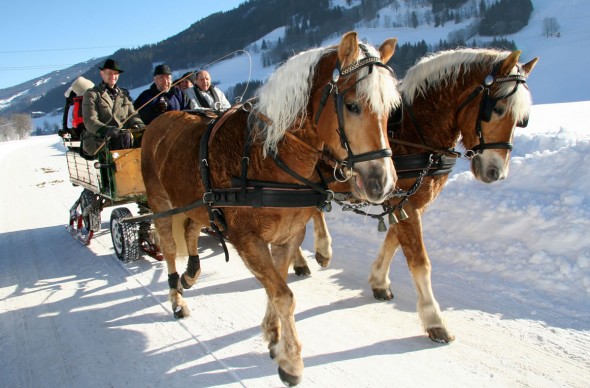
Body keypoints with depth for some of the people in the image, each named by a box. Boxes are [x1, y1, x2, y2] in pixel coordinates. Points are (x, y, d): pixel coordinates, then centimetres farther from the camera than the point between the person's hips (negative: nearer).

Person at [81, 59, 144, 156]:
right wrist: (105, 130, -28)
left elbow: (132, 115, 17)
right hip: (99, 141, -5)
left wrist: (140, 126, -9)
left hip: (124, 138, 5)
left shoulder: (124, 94, 24)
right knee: (124, 136, -34)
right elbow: (90, 121, -6)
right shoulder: (91, 94, 7)